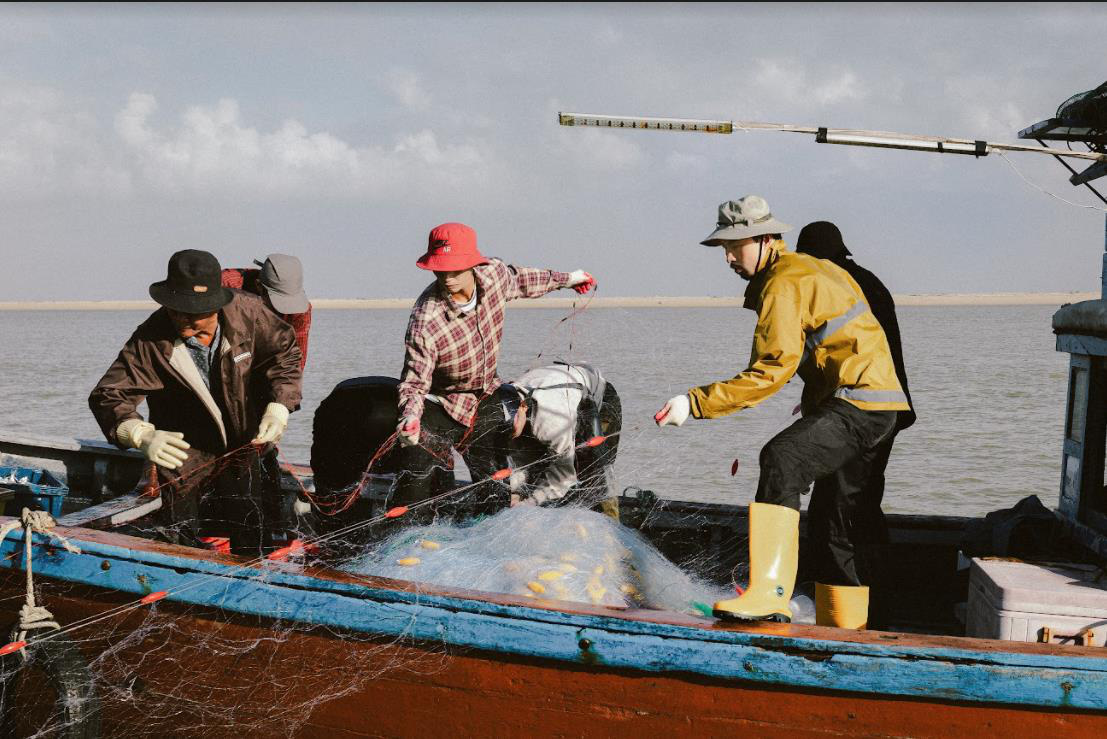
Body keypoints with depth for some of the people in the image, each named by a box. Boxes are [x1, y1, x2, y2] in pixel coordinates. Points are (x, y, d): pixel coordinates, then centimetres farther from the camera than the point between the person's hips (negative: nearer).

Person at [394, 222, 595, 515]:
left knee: (495, 490, 0)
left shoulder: (494, 274, -14)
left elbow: (518, 279, 11)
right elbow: (415, 380, -23)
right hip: (441, 405, -4)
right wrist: (410, 416, -44)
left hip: (486, 401, 4)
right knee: (417, 482, -15)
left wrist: (565, 279, 26)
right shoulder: (425, 321, -29)